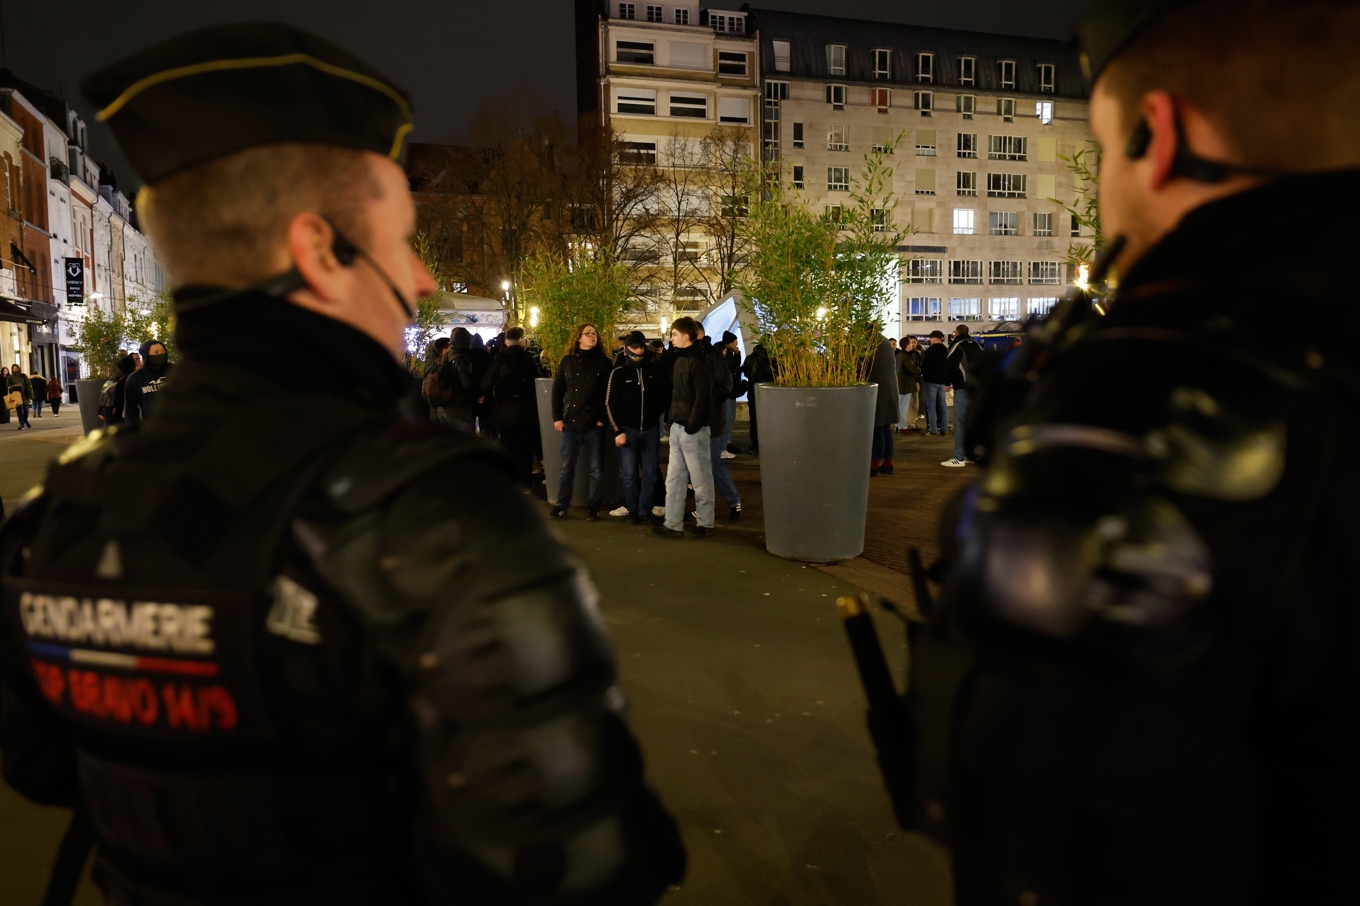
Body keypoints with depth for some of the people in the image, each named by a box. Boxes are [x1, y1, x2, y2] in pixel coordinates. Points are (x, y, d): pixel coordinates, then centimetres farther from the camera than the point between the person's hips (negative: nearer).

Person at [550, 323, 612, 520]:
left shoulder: (604, 362, 1)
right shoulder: (567, 361, 8)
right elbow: (557, 390, 9)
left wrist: (603, 418, -8)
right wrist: (557, 417, 1)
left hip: (594, 423, -2)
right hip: (571, 422, 2)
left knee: (597, 468, 3)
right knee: (566, 467, 6)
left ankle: (593, 507, 13)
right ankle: (562, 505, 16)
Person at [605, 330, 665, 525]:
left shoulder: (654, 369, 2)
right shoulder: (618, 372, -3)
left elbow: (663, 395, 10)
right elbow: (610, 404, -3)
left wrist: (657, 416, 0)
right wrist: (618, 431, -8)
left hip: (651, 429, 2)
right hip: (628, 429, -2)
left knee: (650, 472, 4)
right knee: (630, 473, 2)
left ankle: (645, 510, 13)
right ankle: (632, 510, 13)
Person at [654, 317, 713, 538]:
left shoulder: (698, 362, -13)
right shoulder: (678, 358, 13)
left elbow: (703, 396, -19)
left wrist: (692, 425, -19)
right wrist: (671, 418, 10)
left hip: (693, 428, -9)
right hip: (677, 426, 9)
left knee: (700, 479, 3)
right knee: (674, 479, 9)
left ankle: (705, 523, 14)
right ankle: (673, 524, 14)